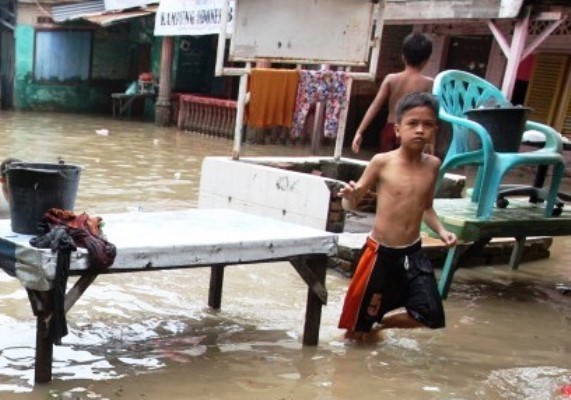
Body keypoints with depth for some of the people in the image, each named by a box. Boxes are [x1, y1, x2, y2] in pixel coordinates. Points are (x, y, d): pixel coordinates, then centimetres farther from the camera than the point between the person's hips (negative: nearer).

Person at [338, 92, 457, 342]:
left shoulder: (432, 165, 1)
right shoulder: (382, 162, -12)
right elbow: (351, 205, -7)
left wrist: (441, 230, -1)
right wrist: (349, 196, -29)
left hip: (413, 252, 4)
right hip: (380, 251, -4)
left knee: (430, 315, 2)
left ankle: (381, 324, 28)